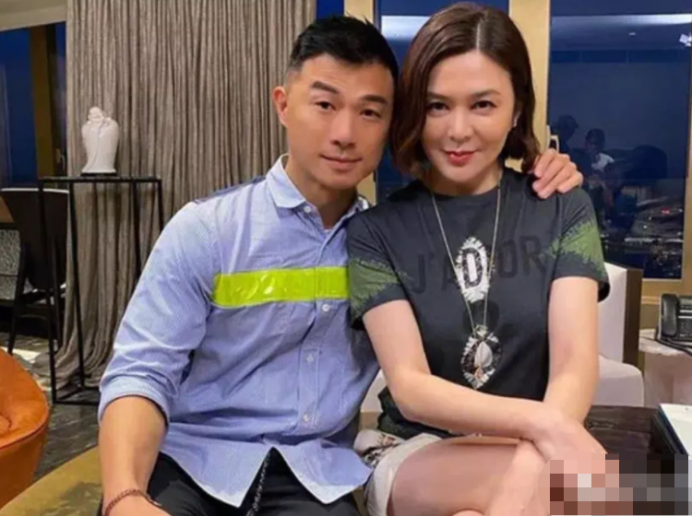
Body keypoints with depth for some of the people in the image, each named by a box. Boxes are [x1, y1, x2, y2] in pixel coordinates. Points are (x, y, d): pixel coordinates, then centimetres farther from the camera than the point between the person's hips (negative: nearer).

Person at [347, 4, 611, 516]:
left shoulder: (563, 210, 1)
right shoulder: (376, 230, -3)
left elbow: (576, 366, -10)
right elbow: (409, 386, -13)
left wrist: (528, 470, -30)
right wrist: (540, 424, -30)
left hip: (531, 452, 2)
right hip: (413, 457, -2)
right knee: (582, 476, -30)